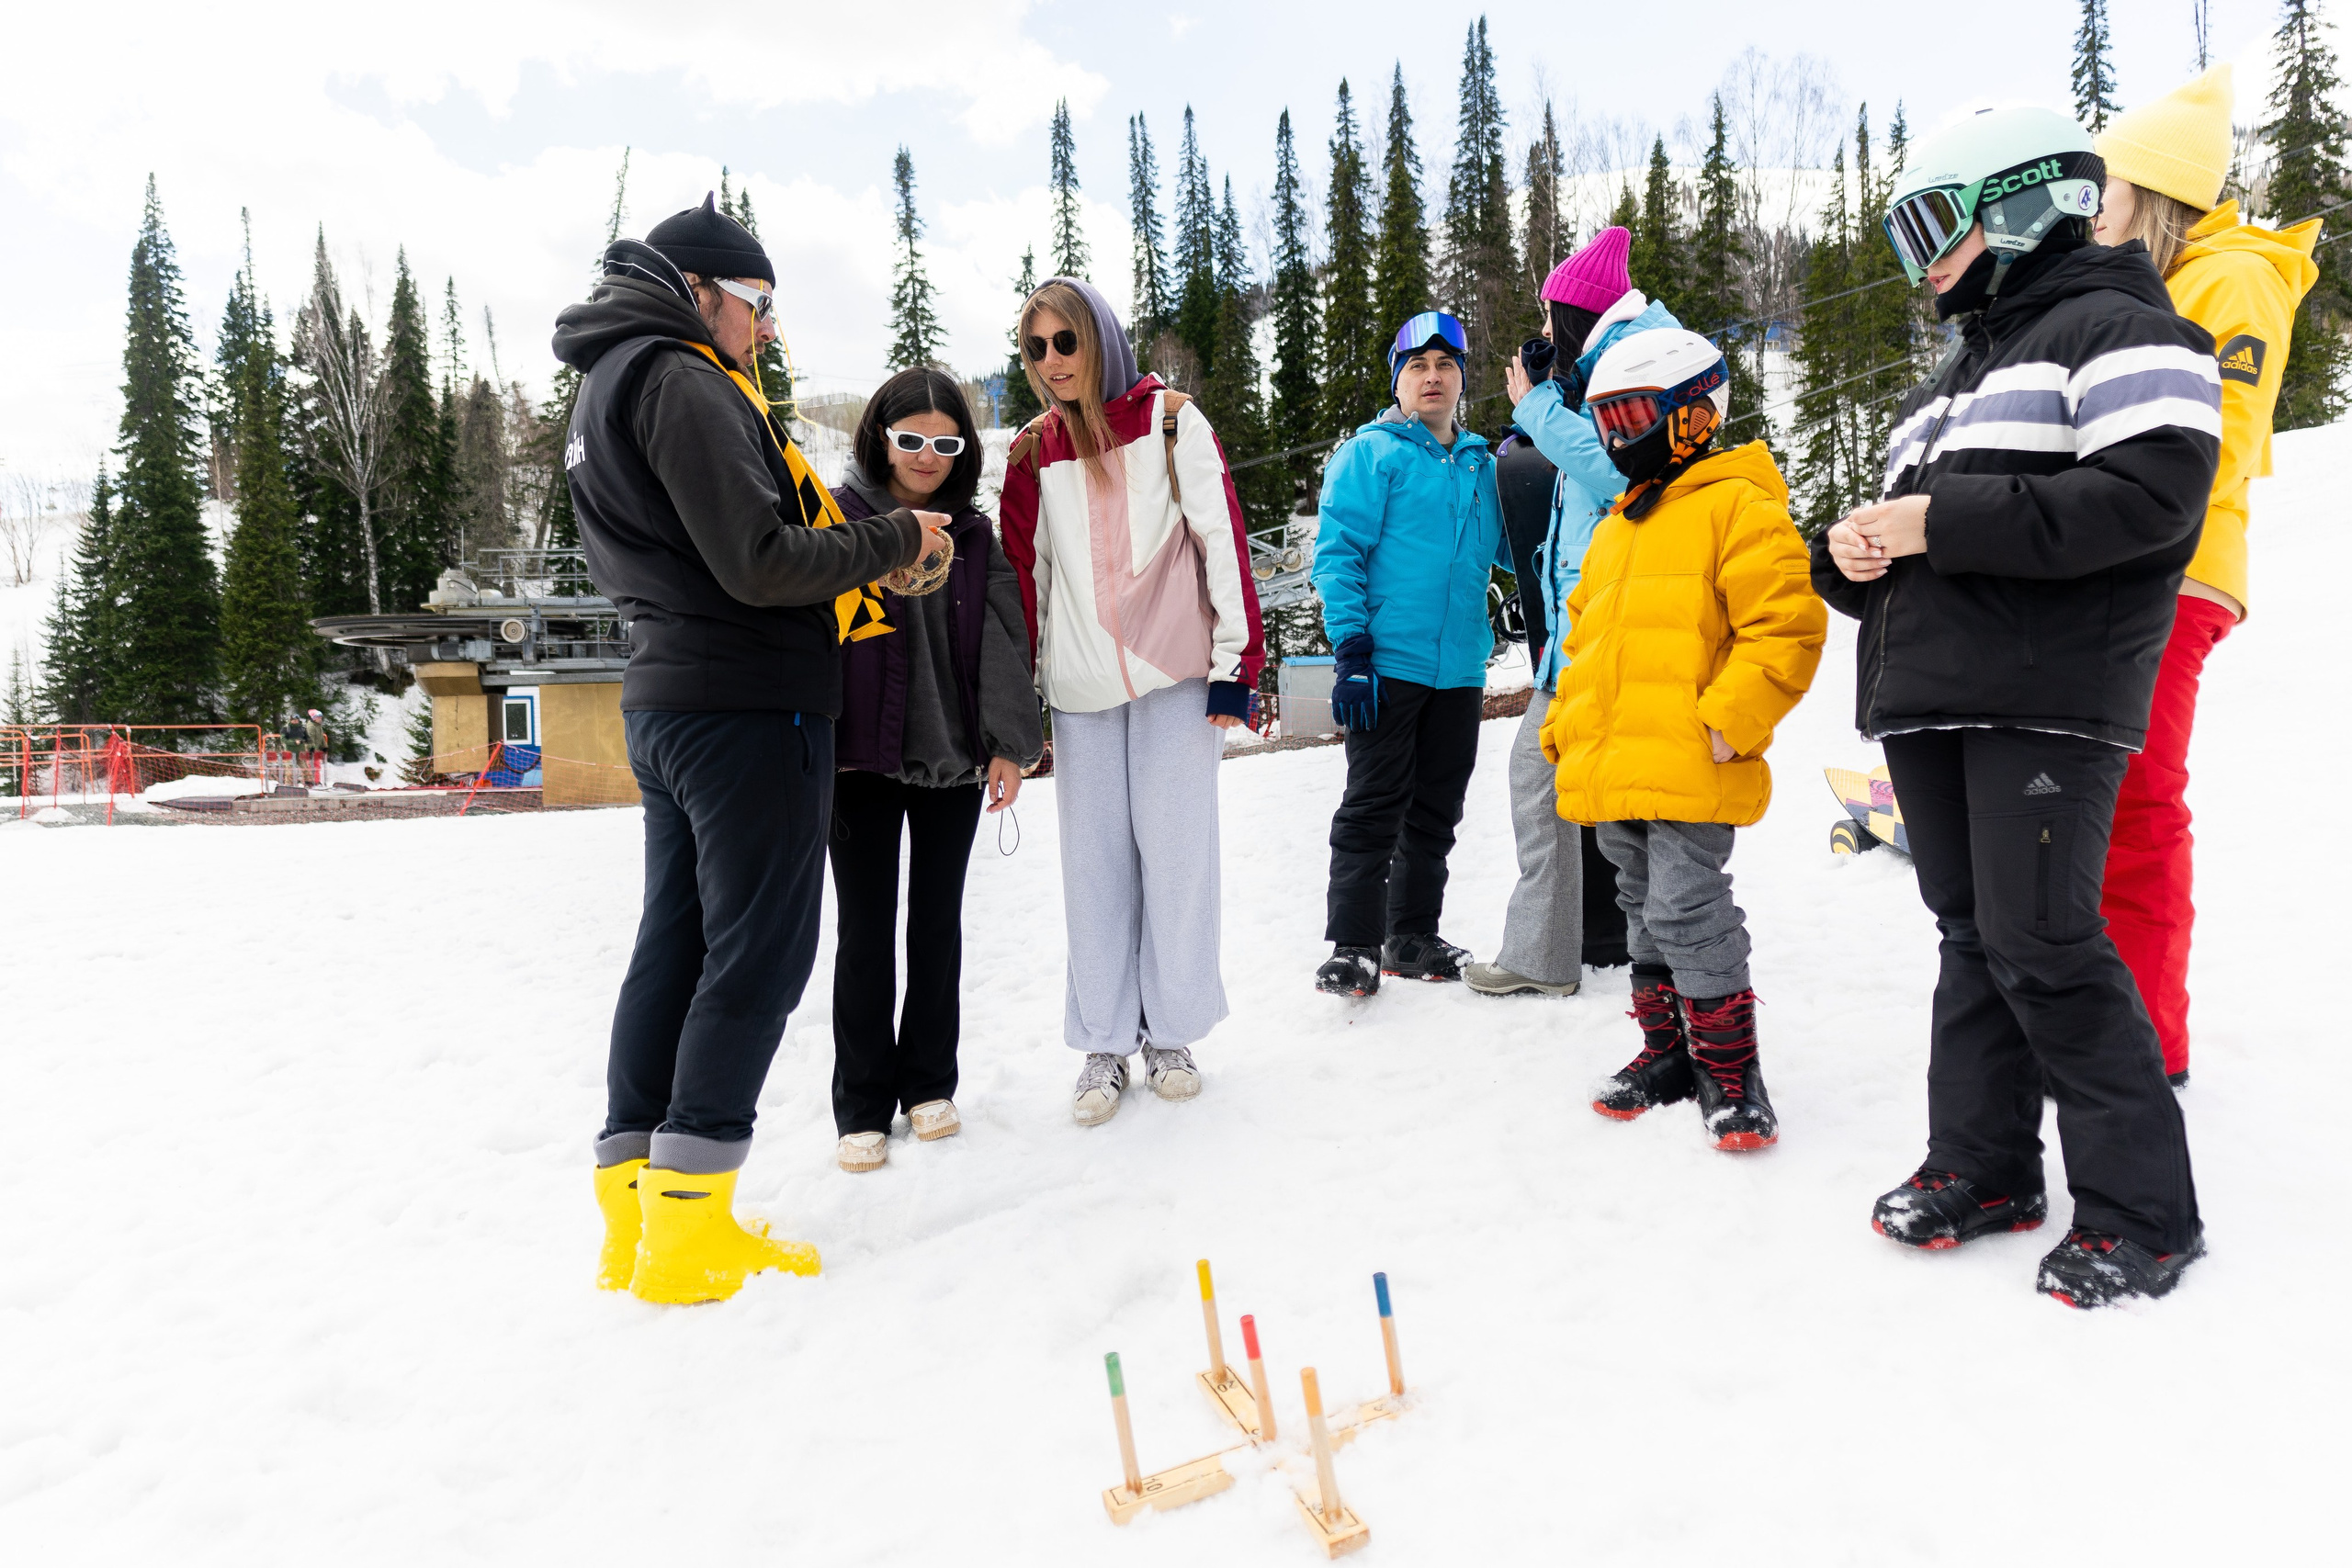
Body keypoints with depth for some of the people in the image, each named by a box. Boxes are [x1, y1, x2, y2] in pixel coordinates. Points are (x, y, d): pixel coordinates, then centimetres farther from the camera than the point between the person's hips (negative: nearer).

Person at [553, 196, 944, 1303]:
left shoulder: (605, 391, 21)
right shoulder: (682, 382, -12)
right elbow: (758, 564, -19)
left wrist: (853, 575, 13)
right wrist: (897, 539, -7)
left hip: (665, 702, 10)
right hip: (750, 705, -10)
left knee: (675, 946, 12)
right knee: (756, 954, -3)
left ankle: (636, 1210, 19)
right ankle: (687, 1231, 3)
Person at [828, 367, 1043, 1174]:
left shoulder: (975, 535, 9)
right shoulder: (838, 518, -1)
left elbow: (1002, 644, 4)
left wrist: (1008, 743, -6)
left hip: (953, 753, 3)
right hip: (862, 754, -3)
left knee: (938, 919, 11)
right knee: (866, 929, 2)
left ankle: (929, 1083, 25)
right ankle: (863, 1107, 13)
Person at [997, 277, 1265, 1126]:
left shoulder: (1171, 421, 2)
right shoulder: (1033, 451, 11)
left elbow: (1223, 539, -2)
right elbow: (1024, 575, 13)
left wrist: (1236, 662, -7)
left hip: (1174, 672, -2)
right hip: (1081, 685, 3)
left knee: (1175, 848, 1)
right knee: (1093, 861, 4)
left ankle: (1171, 1033, 15)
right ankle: (1103, 1044, 14)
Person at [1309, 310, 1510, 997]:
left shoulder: (1483, 465, 16)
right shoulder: (1370, 453, -2)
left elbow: (1517, 549, 15)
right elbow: (1337, 553, -9)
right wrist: (1351, 648, -18)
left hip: (1460, 669, 6)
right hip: (1387, 664, -6)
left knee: (1436, 810, 12)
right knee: (1374, 809, -3)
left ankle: (1413, 935, 23)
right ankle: (1353, 945, 5)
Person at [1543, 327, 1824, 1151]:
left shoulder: (1737, 507, -4)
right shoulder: (1614, 530, 20)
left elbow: (1785, 626, -12)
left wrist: (1729, 720, -19)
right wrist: (1563, 727, 17)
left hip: (1686, 769, -8)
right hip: (1610, 769, 8)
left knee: (1689, 912, -8)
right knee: (1646, 912, 15)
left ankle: (1728, 1066, 7)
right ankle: (1667, 1050, 28)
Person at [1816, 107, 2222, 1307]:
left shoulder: (2114, 328, -1)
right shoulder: (1948, 382, 27)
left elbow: (2151, 492, -17)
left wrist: (1940, 523, -18)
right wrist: (1855, 554, 3)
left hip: (2045, 699, -8)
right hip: (1930, 701, 8)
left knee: (2040, 944, -10)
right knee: (1972, 935, 10)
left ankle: (2140, 1211, 4)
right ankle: (1981, 1165, 19)